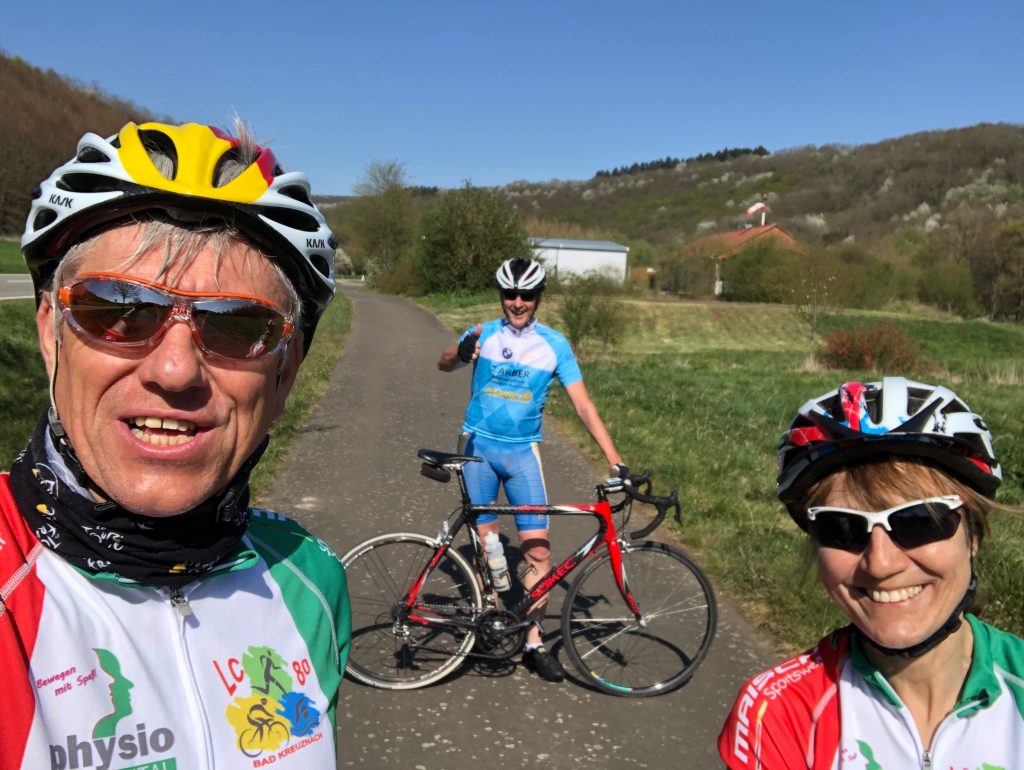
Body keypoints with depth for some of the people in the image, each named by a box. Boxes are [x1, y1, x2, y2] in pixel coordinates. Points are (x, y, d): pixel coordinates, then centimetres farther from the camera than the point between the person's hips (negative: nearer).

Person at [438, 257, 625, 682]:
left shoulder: (554, 344, -2)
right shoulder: (483, 334, 0)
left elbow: (583, 405, -5)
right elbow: (444, 364, -11)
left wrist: (615, 460, -13)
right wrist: (461, 352, -36)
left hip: (522, 452, 0)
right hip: (478, 446, 0)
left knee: (538, 551, -4)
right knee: (485, 544, 7)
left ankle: (533, 642, 8)